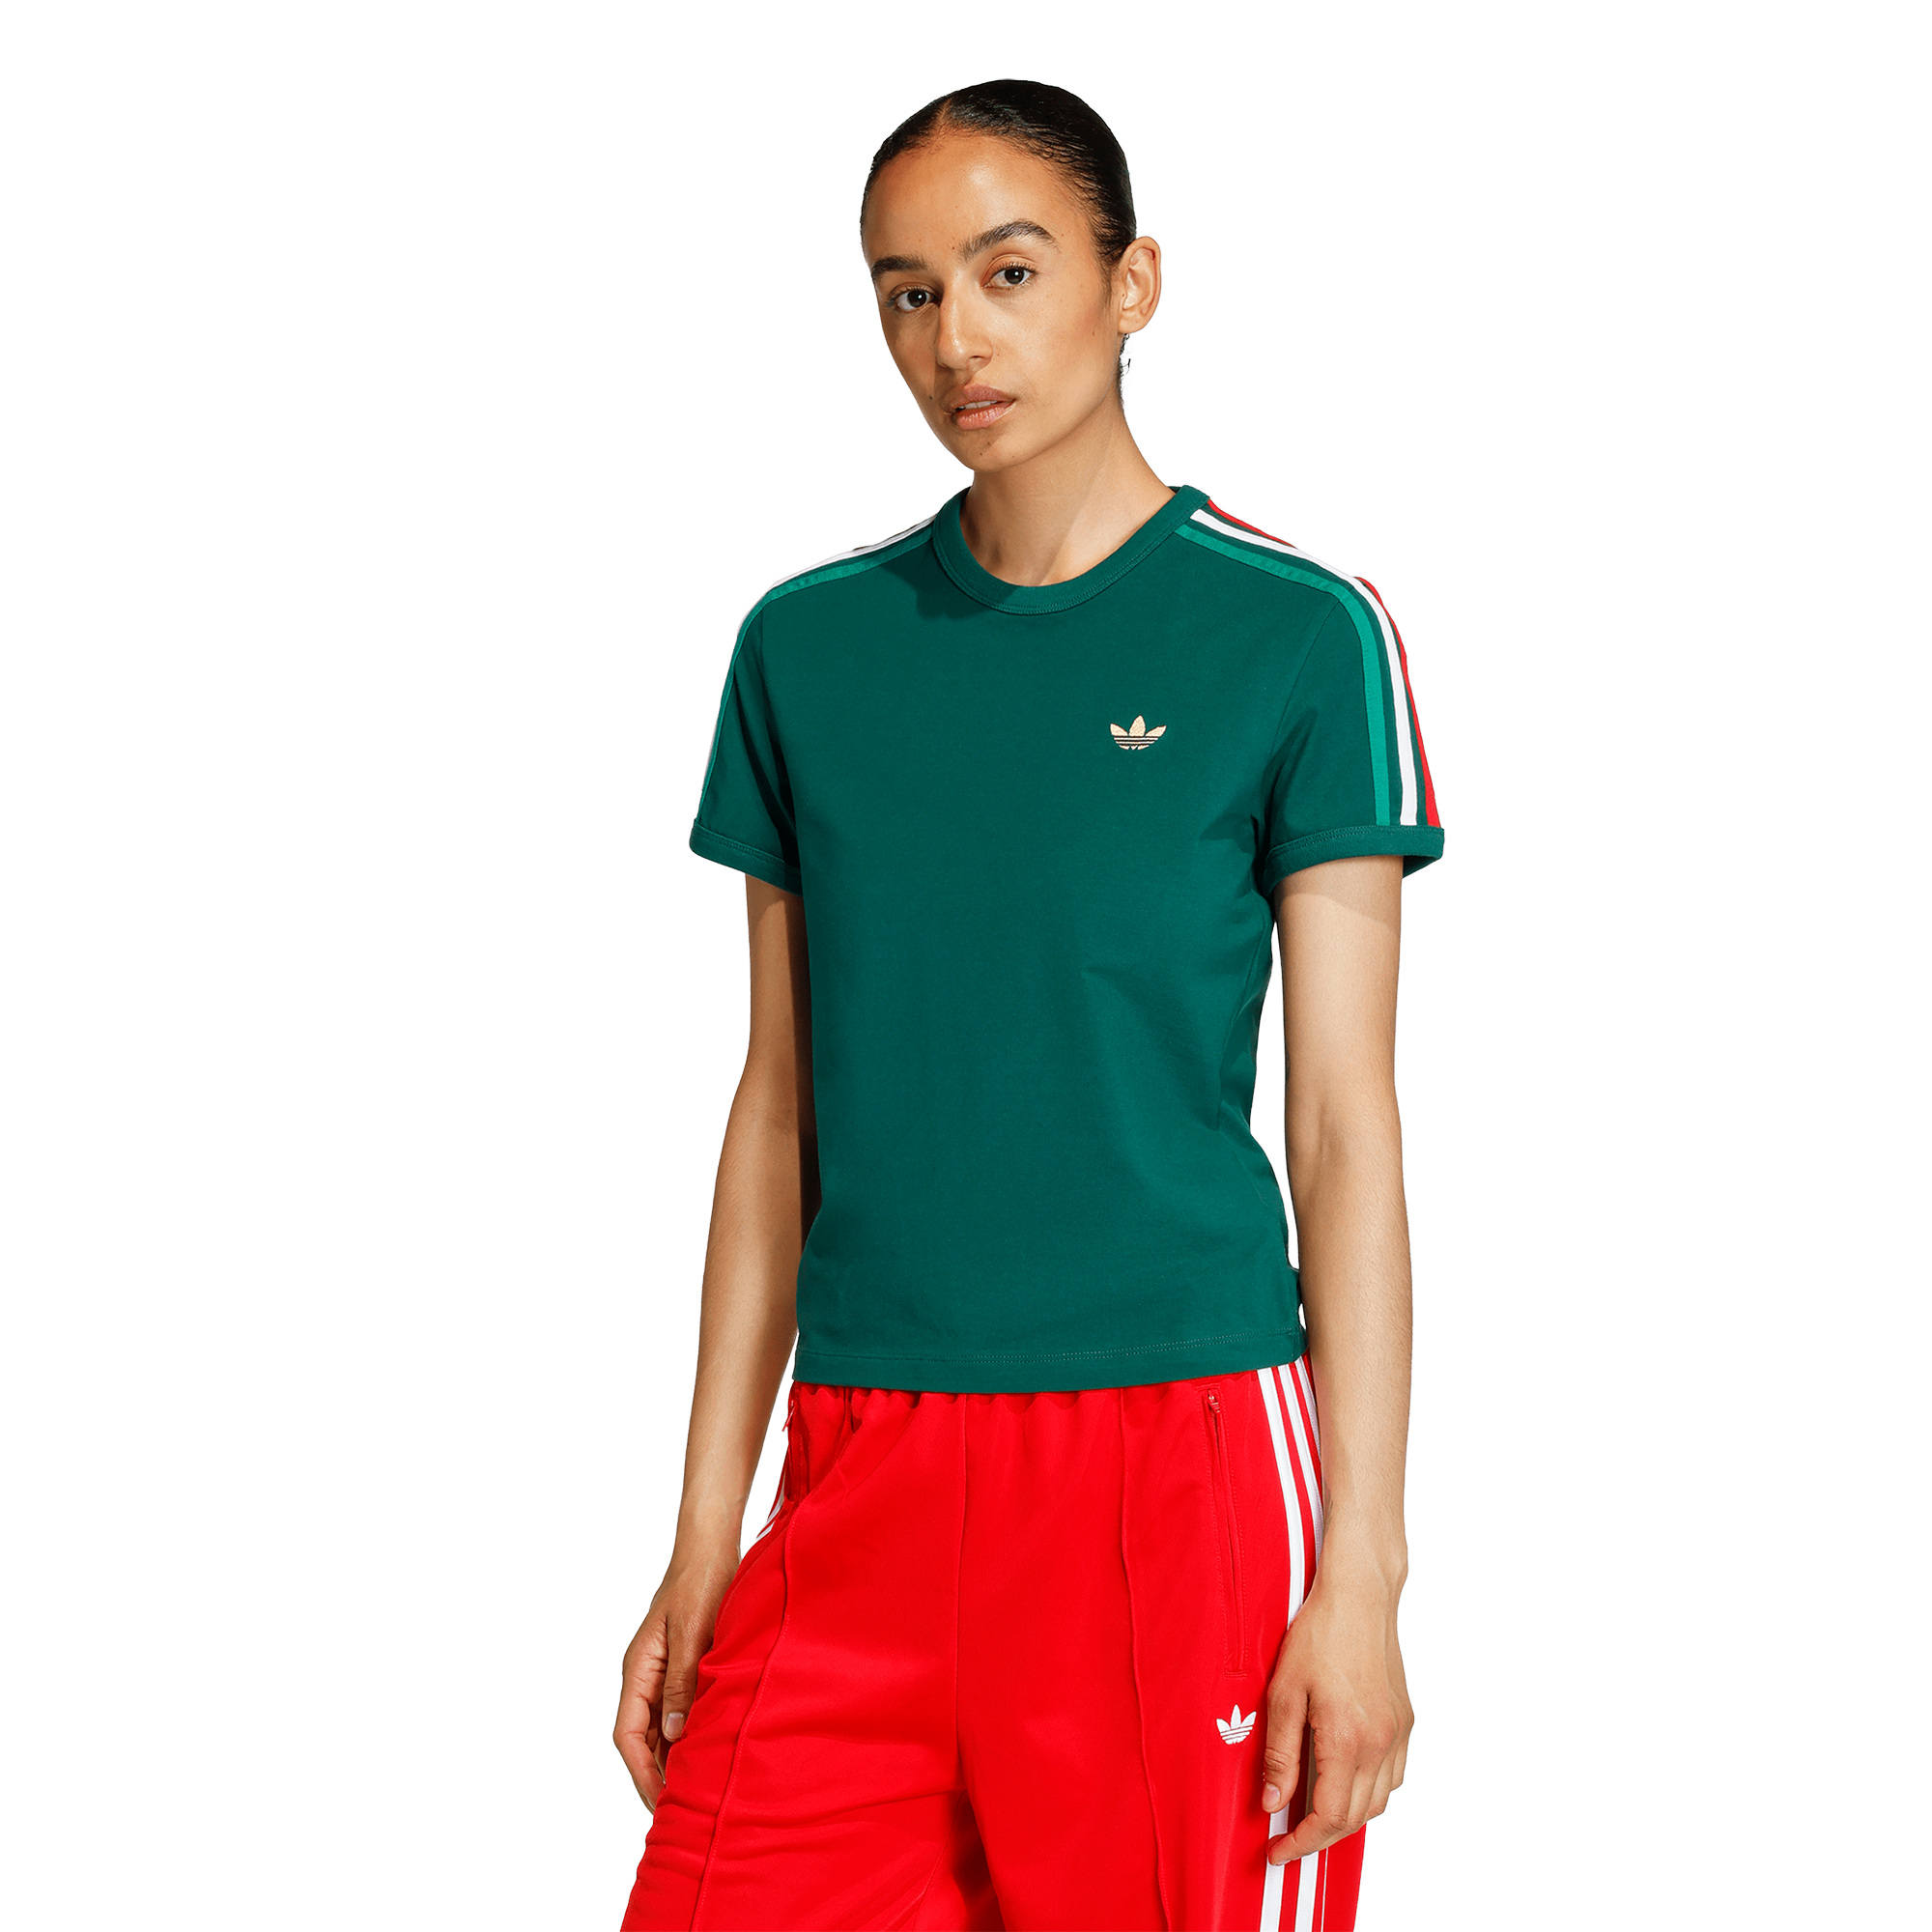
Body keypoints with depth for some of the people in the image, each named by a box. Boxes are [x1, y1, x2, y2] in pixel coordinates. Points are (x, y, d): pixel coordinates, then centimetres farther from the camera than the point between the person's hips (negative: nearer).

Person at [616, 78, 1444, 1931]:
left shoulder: (1295, 635, -1)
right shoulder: (808, 644, 9)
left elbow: (1345, 1130, -3)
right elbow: (778, 1107, 13)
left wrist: (1361, 1572, -8)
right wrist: (701, 1539, 10)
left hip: (1178, 1447, -3)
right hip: (862, 1469, 3)